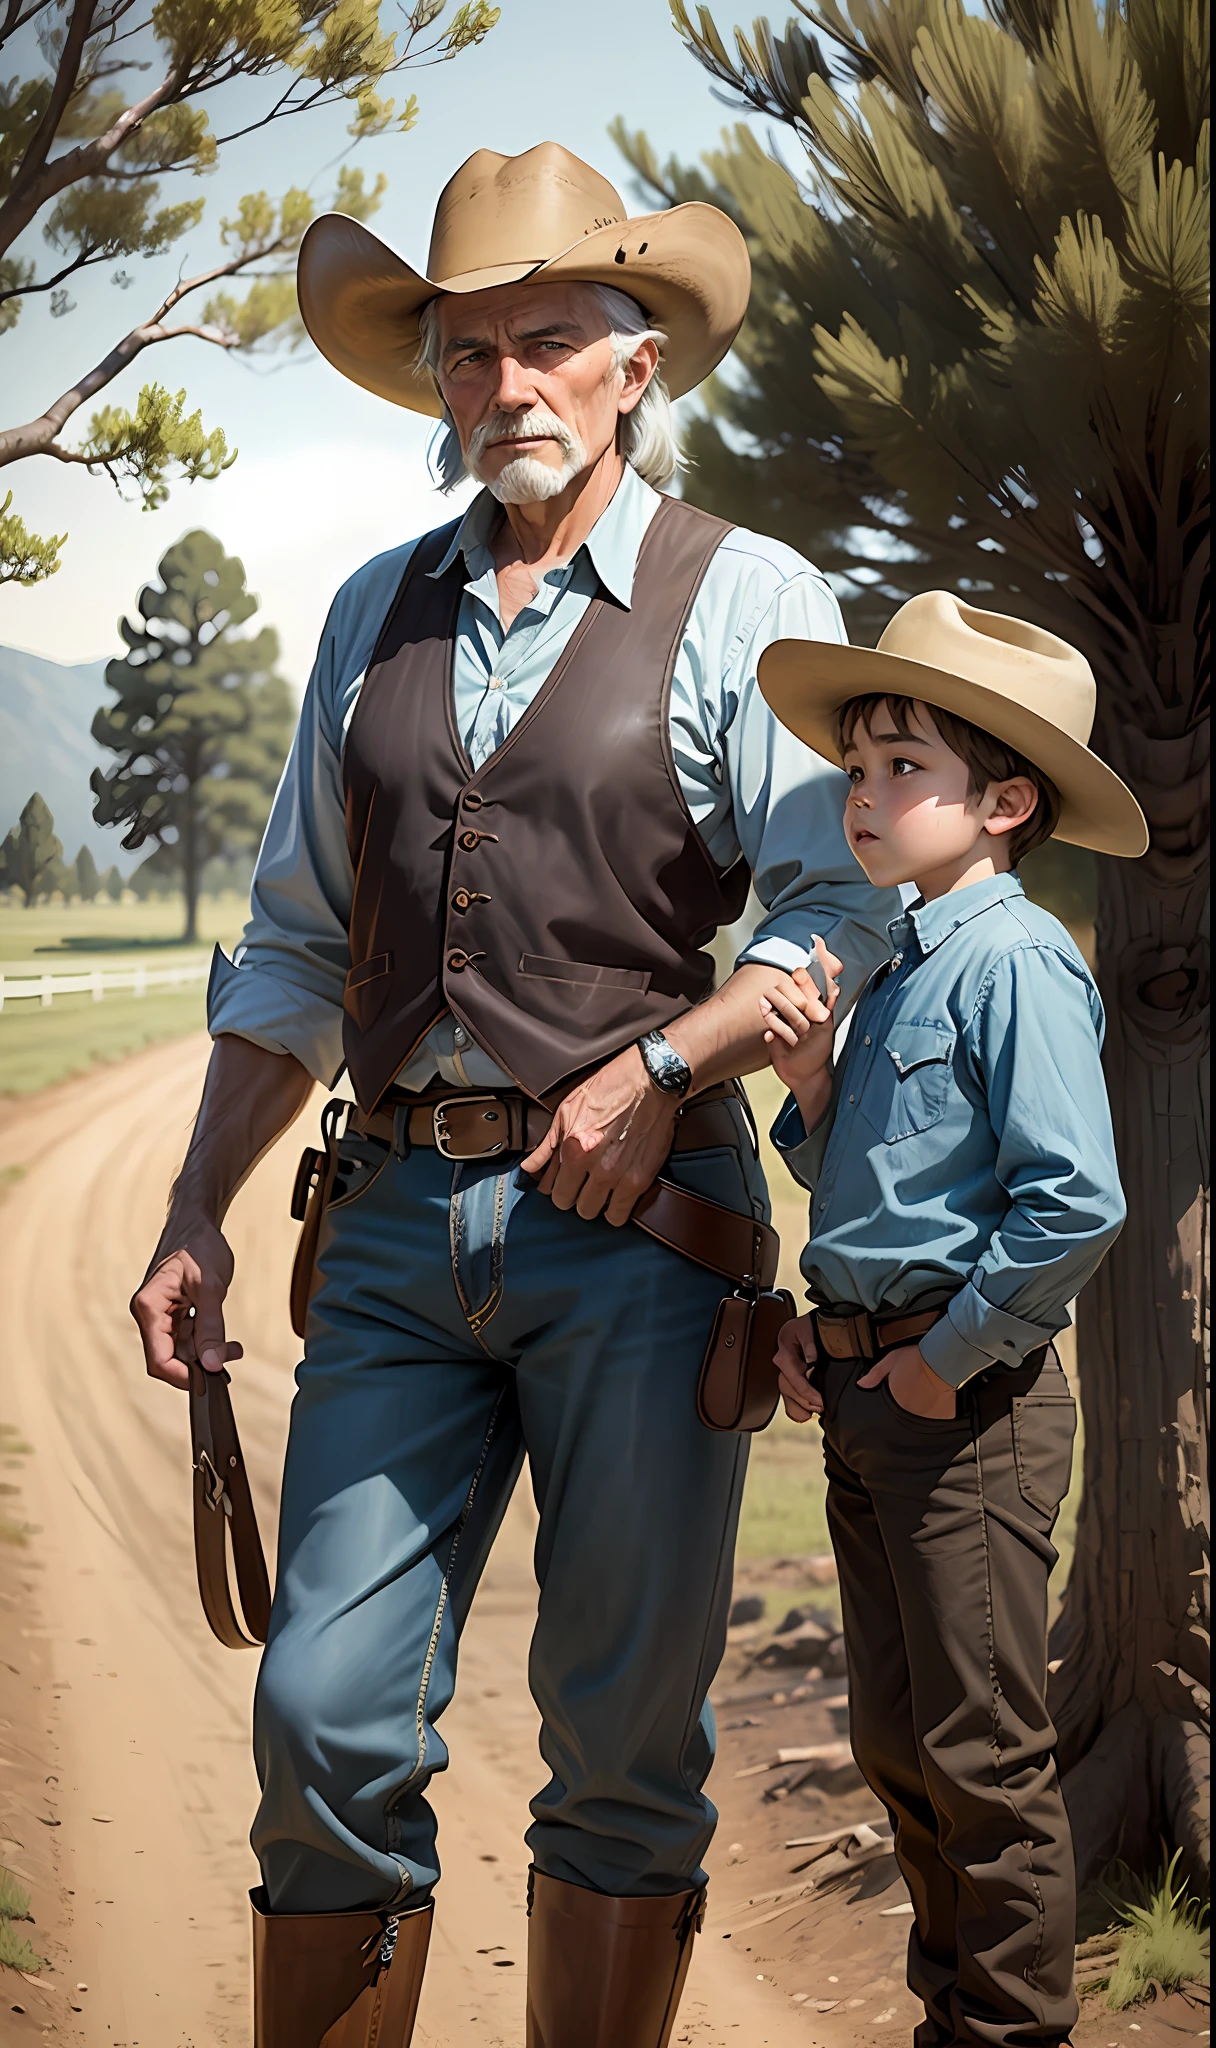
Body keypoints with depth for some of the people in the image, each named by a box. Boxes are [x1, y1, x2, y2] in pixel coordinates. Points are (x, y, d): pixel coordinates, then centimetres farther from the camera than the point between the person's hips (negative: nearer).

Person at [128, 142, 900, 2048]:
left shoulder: (743, 598, 3)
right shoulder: (376, 612, 16)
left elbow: (848, 908, -5)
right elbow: (295, 946, 20)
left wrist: (661, 1061, -18)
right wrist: (197, 1215, 13)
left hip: (634, 1217, -4)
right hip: (399, 1216, 4)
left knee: (624, 1746, 2)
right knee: (326, 1721, 1)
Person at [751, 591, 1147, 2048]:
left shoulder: (1013, 961, -15)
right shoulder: (895, 969, 13)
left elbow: (1077, 1204, -25)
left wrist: (947, 1357, -17)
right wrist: (810, 1083, 3)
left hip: (965, 1403, -9)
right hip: (866, 1394, 9)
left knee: (984, 1760, 0)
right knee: (894, 1744, 17)